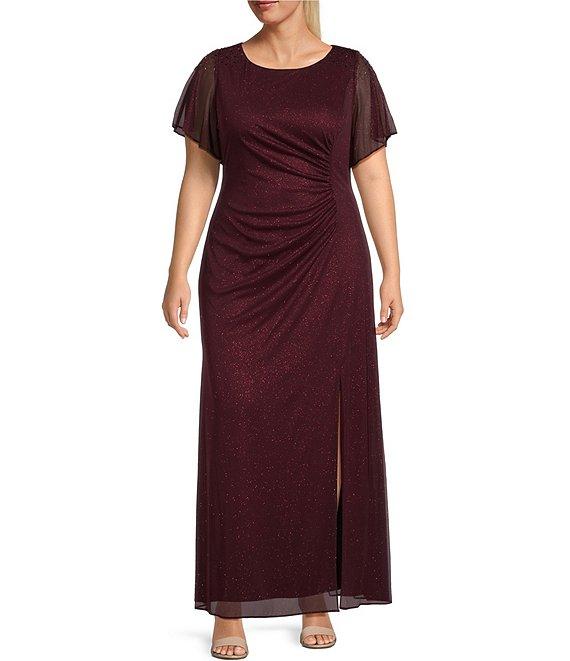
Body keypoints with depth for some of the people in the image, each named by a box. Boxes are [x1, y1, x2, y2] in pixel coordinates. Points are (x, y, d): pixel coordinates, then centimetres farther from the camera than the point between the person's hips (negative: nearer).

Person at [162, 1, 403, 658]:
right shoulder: (218, 72, 5)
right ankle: (230, 607, 7)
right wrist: (177, 273, -1)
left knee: (324, 429, 3)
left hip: (328, 270, 0)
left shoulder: (349, 71, 4)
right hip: (240, 273, 0)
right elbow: (199, 176, 6)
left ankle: (317, 598, 15)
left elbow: (373, 176, 5)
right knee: (237, 430, -2)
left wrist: (392, 273, -1)